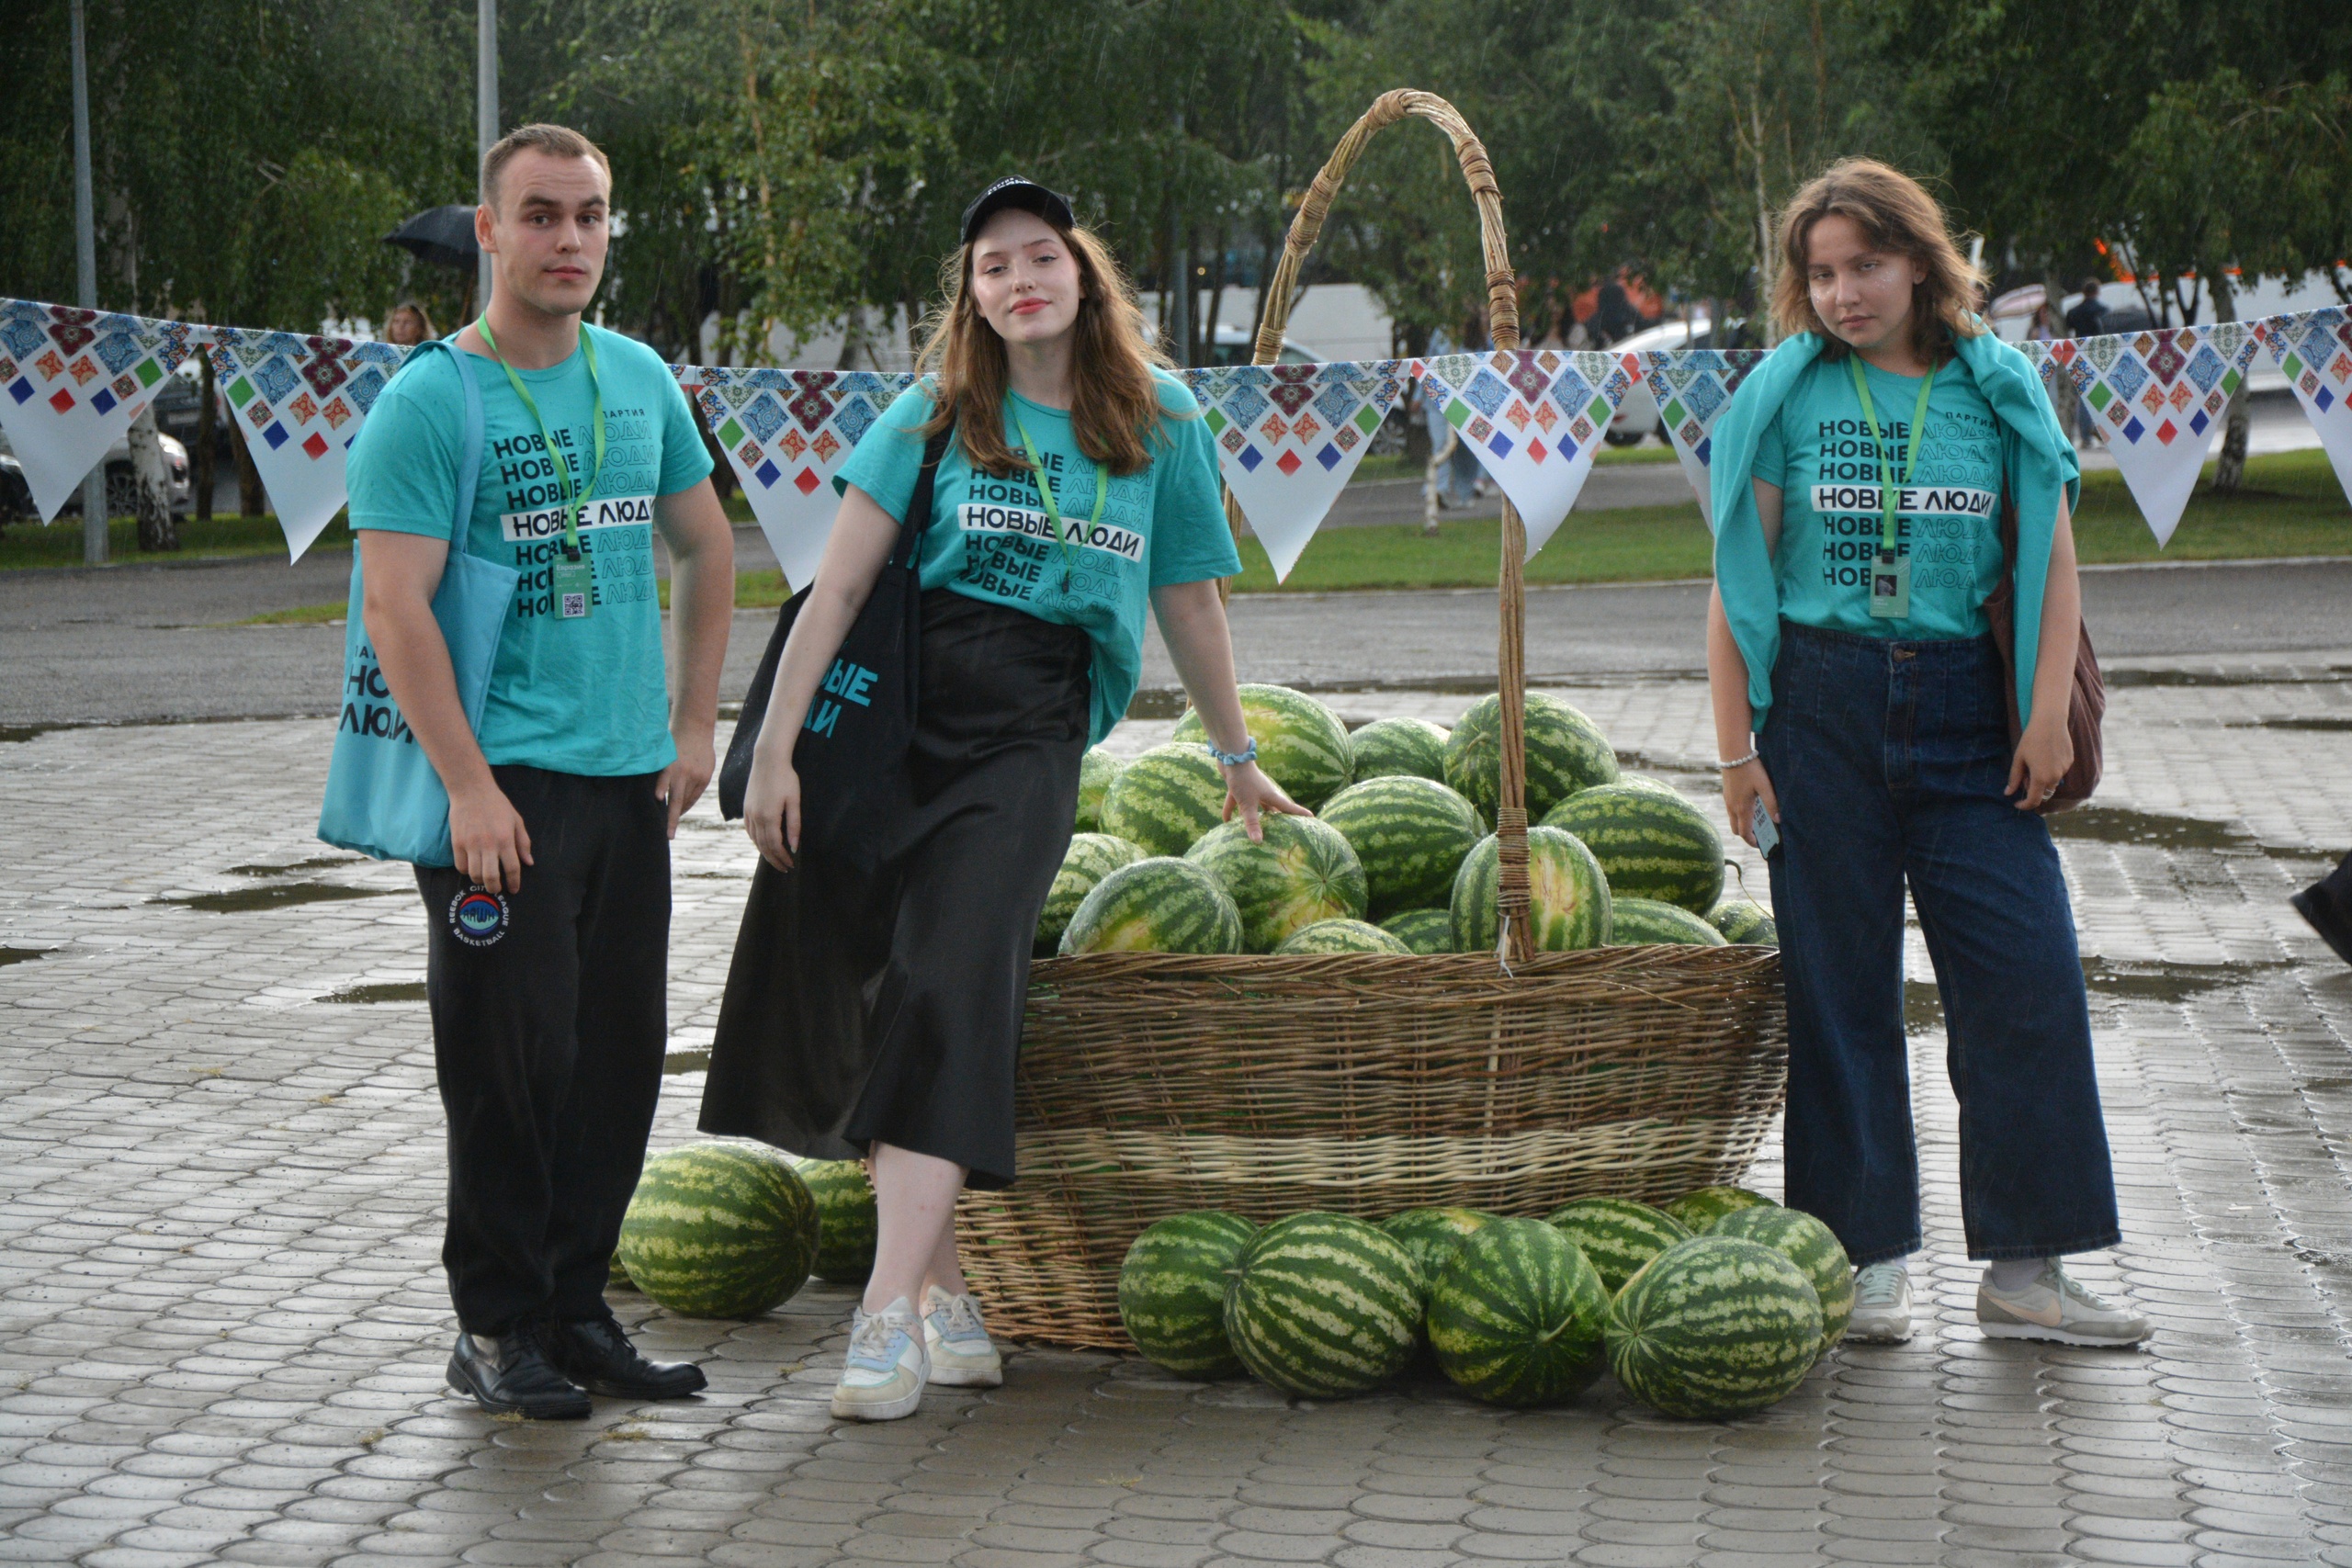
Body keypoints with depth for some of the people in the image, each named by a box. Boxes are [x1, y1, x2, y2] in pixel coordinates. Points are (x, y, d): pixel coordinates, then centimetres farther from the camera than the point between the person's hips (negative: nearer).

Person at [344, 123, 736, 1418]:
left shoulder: (639, 379, 10)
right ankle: (495, 1327, 9)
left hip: (630, 777, 6)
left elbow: (706, 548, 21)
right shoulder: (429, 400, -8)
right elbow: (396, 608, -13)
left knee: (619, 1056, 9)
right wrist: (468, 785, -18)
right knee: (513, 1056, -4)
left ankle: (575, 1306, 21)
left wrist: (693, 723, 13)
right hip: (504, 784, -6)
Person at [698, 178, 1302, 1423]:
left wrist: (1238, 758, 28)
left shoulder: (1158, 421, 10)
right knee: (858, 987, 0)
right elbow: (840, 584, 1)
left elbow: (1189, 599, 20)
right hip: (896, 703, 1)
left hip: (1033, 726, -1)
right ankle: (941, 1288, 13)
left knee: (951, 987, -16)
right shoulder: (937, 413, 5)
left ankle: (888, 1312, -20)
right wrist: (774, 747, -5)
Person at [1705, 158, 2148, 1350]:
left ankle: (2024, 1271, 4)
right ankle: (1868, 1258, 13)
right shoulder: (1786, 394, 3)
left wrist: (2048, 716, -4)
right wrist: (1736, 749, -2)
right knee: (1842, 984, 2)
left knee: (2026, 972, -5)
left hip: (1965, 706, 1)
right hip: (1821, 704, -1)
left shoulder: (1997, 387, 4)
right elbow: (1738, 578, 3)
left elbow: (2053, 569, 6)